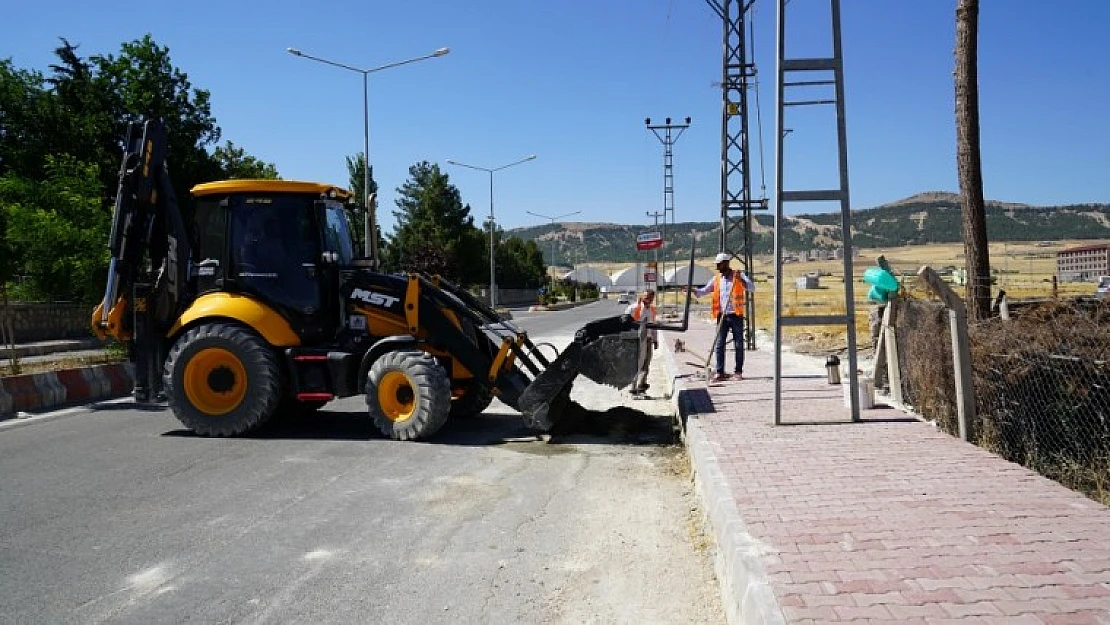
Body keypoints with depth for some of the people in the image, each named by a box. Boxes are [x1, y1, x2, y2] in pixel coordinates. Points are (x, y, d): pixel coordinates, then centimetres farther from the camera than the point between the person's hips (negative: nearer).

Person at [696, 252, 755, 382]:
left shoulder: (739, 275, 2)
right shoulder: (716, 279, 11)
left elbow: (752, 288, -8)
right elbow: (704, 290, 9)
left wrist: (741, 280, -25)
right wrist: (692, 291, -9)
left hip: (736, 315, -3)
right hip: (722, 316, 3)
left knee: (738, 345, 3)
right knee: (719, 344, -2)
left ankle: (739, 372, 10)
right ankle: (719, 372, 0)